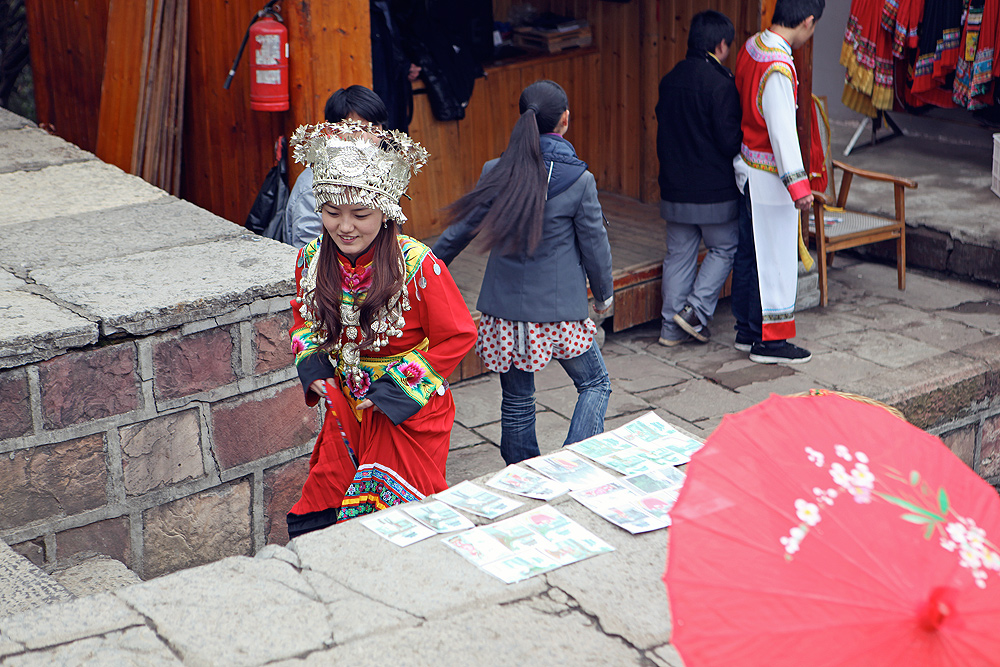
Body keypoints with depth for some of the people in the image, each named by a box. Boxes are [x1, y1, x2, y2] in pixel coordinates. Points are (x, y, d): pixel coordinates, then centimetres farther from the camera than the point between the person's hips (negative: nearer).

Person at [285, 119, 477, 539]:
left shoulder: (418, 266, -23)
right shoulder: (312, 258, -6)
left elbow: (459, 336, -13)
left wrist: (398, 387, -16)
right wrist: (311, 366, -3)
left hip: (410, 414, -5)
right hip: (346, 407, 5)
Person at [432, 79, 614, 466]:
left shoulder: (497, 173, -3)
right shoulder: (579, 181, -11)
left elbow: (460, 230, 3)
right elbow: (594, 245, -3)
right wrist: (603, 295, 14)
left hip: (504, 311, 3)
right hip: (558, 311, -3)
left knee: (516, 401, 15)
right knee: (594, 384, 16)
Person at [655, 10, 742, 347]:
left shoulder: (669, 80, 6)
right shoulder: (720, 83, -16)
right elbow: (730, 140, -17)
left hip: (674, 189, 6)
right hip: (714, 191, -6)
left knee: (679, 255, 12)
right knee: (724, 249, 11)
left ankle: (672, 327, 14)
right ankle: (695, 311, 1)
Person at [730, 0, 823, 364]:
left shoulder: (751, 47, 5)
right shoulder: (778, 68, -24)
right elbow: (781, 129, -27)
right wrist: (798, 184, -25)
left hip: (747, 167, 10)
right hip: (768, 177, -10)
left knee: (749, 252, 16)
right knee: (775, 256, 0)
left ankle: (747, 331, 27)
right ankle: (769, 341, 8)